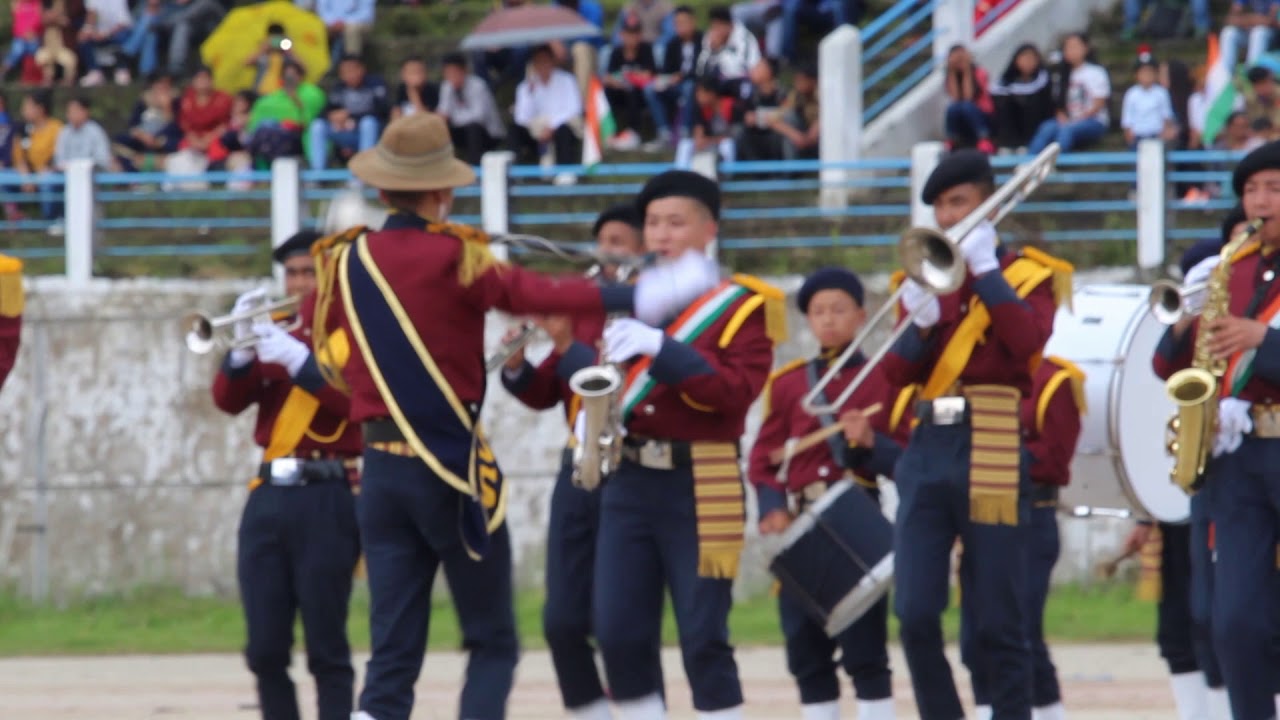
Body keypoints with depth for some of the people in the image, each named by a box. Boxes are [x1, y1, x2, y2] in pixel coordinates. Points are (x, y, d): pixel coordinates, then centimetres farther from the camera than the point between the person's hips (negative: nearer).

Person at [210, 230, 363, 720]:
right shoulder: (275, 333, 16)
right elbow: (228, 400, 7)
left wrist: (299, 359, -21)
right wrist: (243, 348, -10)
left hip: (328, 500, -5)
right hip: (269, 495, 5)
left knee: (326, 648, -4)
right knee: (265, 650, 3)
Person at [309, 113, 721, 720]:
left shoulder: (344, 261, 3)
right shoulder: (455, 258, -11)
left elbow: (320, 326, 22)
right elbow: (535, 294, -24)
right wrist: (637, 296, -30)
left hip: (381, 467, 4)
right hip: (456, 474, -4)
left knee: (392, 654, 5)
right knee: (492, 645, 7)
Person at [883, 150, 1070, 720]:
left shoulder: (1027, 274, 4)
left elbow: (1028, 339, -16)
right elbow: (897, 374, 10)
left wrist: (984, 269, -13)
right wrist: (919, 324, -9)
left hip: (992, 455, -4)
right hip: (928, 450, 4)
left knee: (997, 623, -1)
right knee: (915, 614, -4)